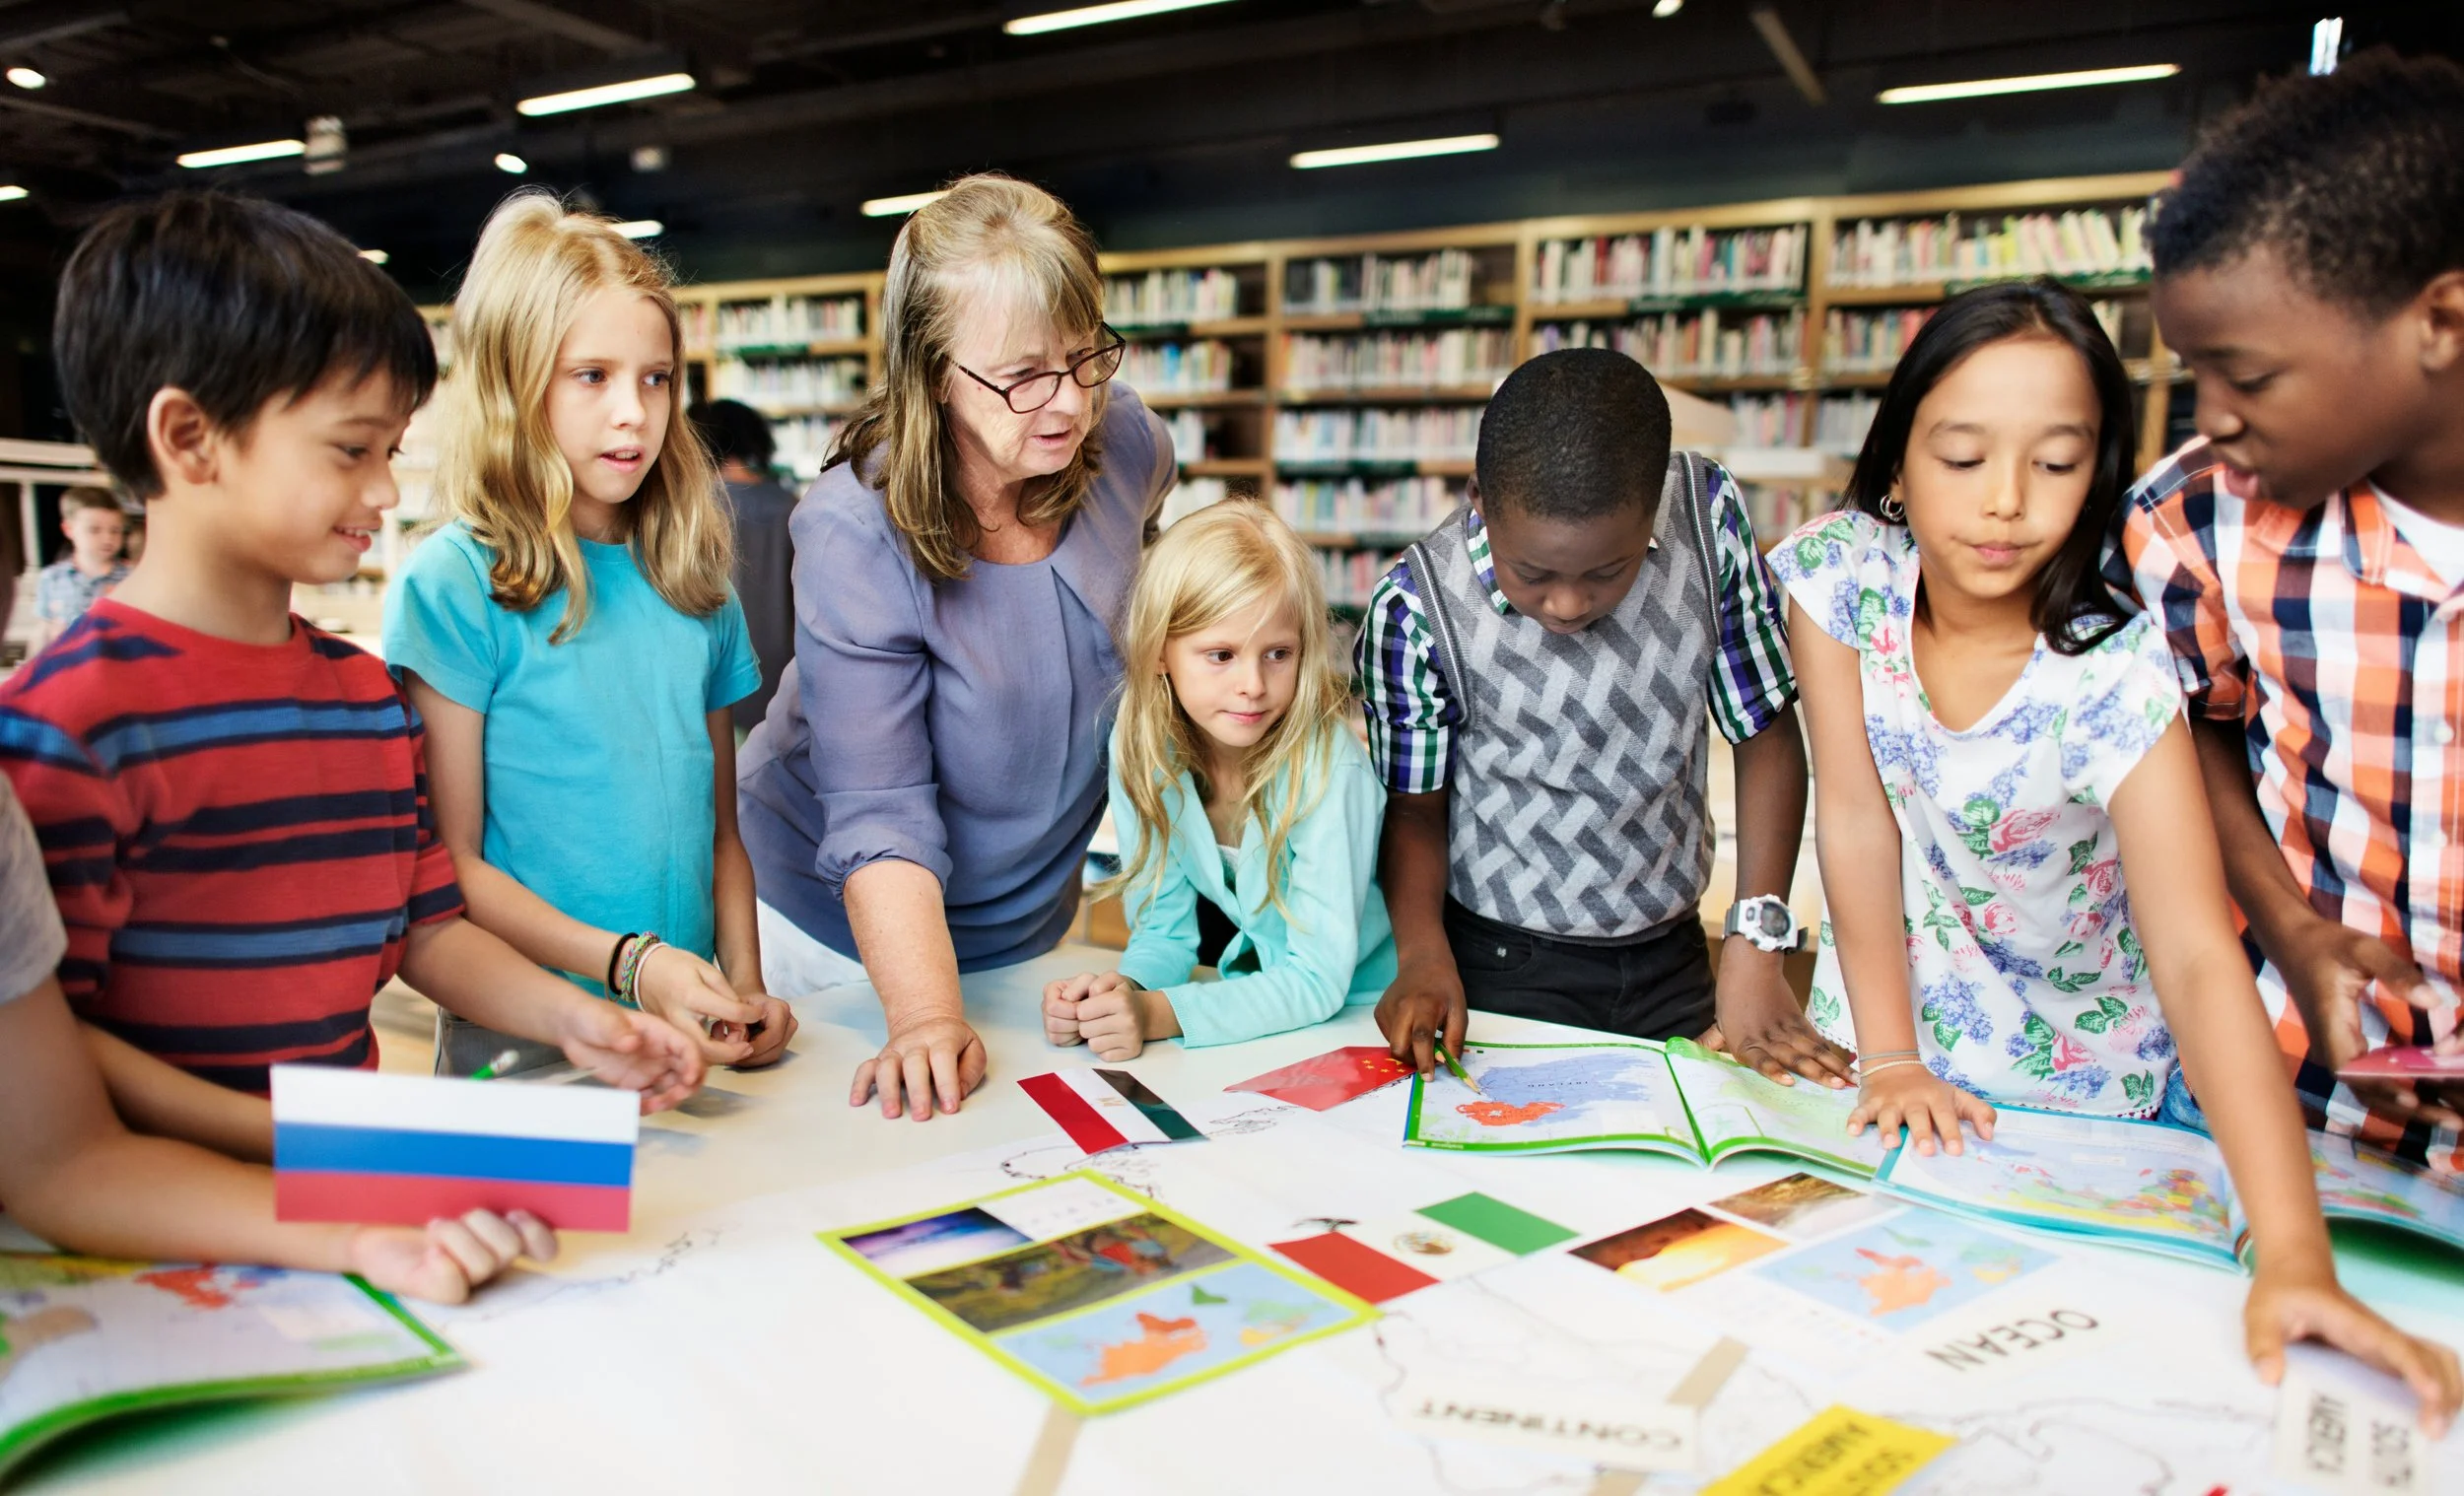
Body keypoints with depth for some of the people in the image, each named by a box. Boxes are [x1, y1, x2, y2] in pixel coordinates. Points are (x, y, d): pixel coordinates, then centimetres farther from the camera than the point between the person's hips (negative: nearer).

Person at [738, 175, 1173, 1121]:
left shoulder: (1126, 444, -14)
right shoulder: (854, 533, -28)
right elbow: (879, 815, -30)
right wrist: (925, 1016, -39)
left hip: (1030, 922, 4)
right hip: (842, 926, -4)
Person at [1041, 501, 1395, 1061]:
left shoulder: (1328, 768, -25)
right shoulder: (1141, 747, -12)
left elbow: (1318, 980, -23)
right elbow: (1165, 930, -4)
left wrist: (1157, 1014, -33)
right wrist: (1121, 990, -25)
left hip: (1363, 1009, -4)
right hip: (1257, 986, 4)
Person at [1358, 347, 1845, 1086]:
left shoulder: (1708, 515, -15)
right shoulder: (1419, 608, -21)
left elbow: (1765, 733, -5)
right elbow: (1415, 808, -7)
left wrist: (1756, 944, -11)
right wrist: (1423, 953, -23)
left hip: (1672, 957, 3)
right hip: (1507, 970, -2)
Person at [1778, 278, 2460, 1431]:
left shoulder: (2115, 674, -27)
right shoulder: (1839, 575, -20)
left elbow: (2197, 957, -33)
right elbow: (1855, 820, -16)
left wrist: (2293, 1258, -42)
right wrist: (1888, 1057, -15)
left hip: (2078, 1085, -1)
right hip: (1884, 1038, 2)